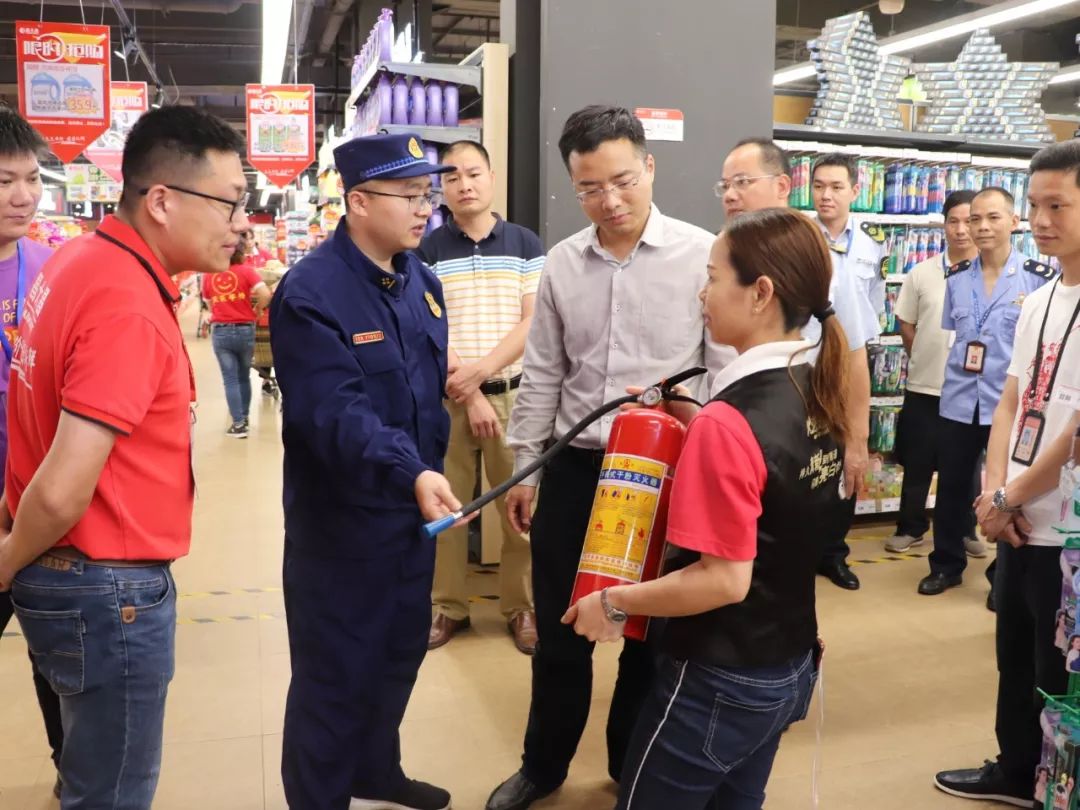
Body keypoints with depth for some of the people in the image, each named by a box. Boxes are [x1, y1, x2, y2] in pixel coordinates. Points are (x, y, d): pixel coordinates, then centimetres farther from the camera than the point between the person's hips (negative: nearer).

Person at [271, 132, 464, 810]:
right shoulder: (310, 292, -20)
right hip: (341, 519, -8)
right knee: (336, 673, 7)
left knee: (401, 653, 22)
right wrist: (411, 474, -42)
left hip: (415, 509, 8)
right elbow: (334, 413, -30)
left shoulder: (422, 281, 7)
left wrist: (430, 472, 13)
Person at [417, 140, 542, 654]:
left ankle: (522, 606, 19)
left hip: (512, 394, 0)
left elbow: (533, 323, -2)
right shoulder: (427, 252, 2)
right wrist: (468, 394, -10)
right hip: (445, 397, 0)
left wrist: (482, 369, -14)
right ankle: (446, 605, 21)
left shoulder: (526, 245, 4)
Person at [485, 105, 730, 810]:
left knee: (651, 633, 14)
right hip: (573, 469, 3)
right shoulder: (562, 263, 3)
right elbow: (543, 375, 8)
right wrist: (524, 468, 9)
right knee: (560, 631, 14)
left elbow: (730, 370, -6)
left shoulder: (701, 255, -8)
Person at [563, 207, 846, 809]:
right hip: (791, 665, 8)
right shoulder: (817, 396, -1)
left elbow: (725, 579, -26)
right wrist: (696, 423, 6)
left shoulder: (729, 421, -26)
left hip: (720, 682, -8)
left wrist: (614, 602, -15)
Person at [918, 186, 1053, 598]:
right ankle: (947, 564, 28)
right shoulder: (956, 277, 5)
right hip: (959, 400, 3)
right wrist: (961, 358, 3)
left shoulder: (1039, 277, -7)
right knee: (951, 486, 12)